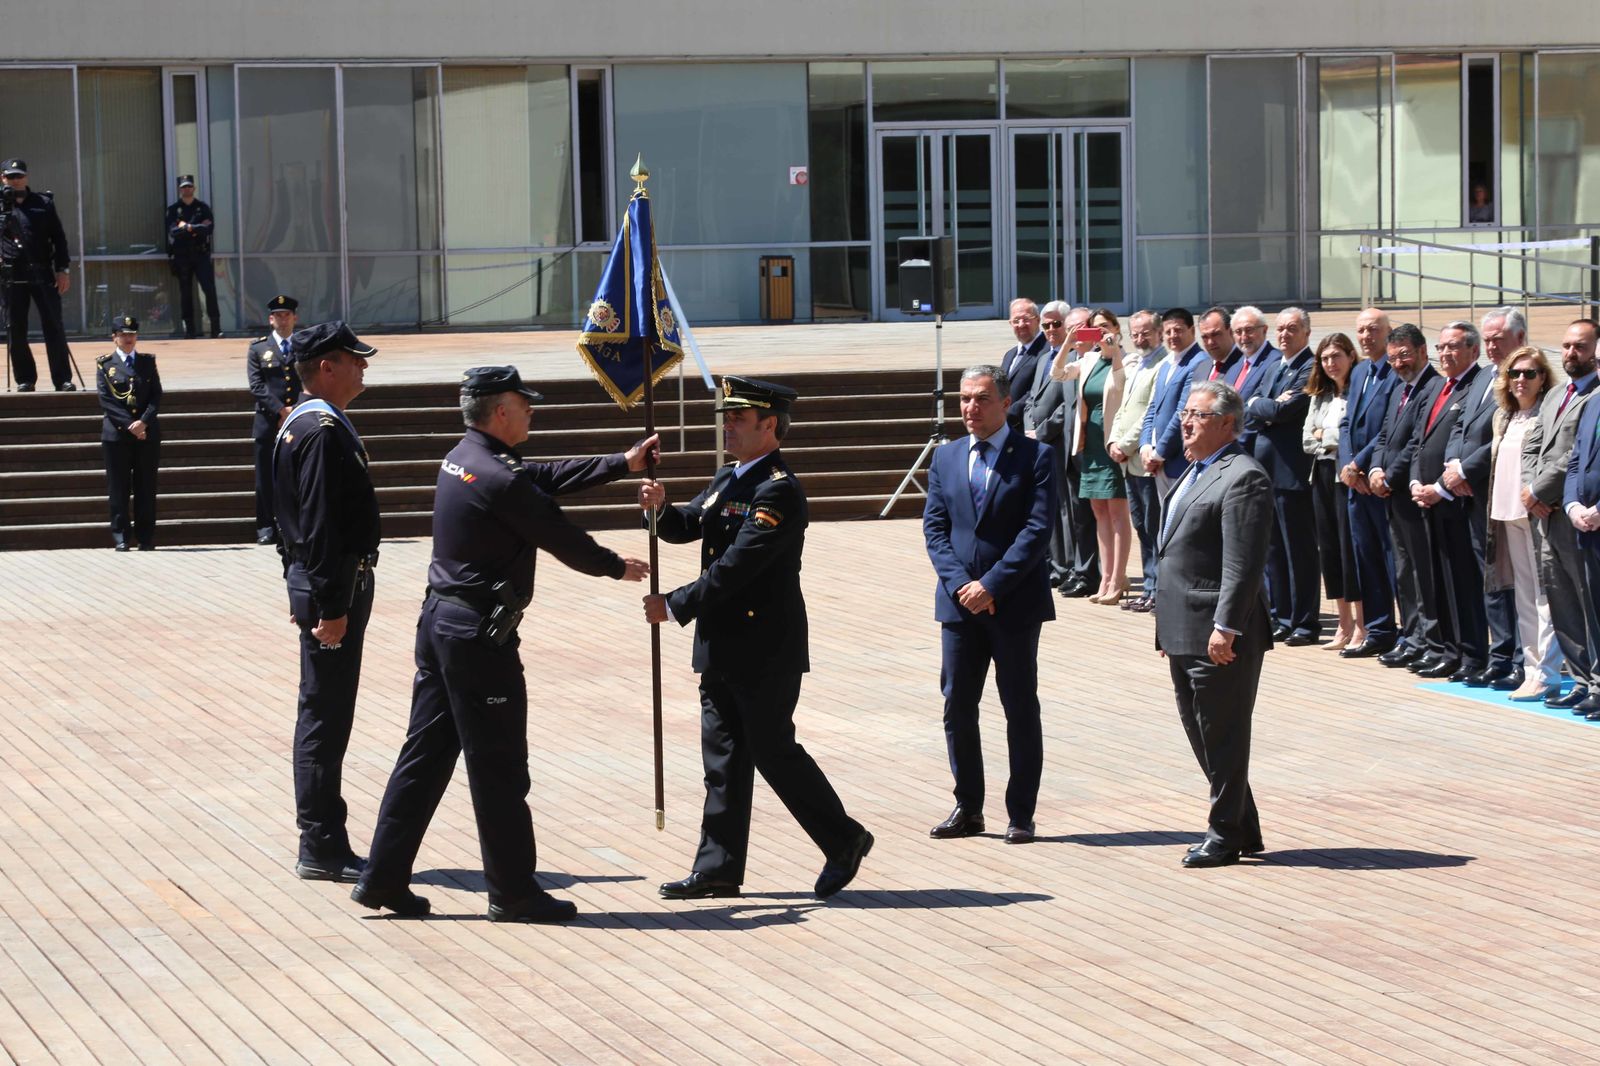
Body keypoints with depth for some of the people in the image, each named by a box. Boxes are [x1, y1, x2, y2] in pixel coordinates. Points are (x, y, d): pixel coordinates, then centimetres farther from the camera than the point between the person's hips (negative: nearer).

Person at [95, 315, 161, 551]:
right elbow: (105, 400, -4)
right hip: (116, 434, -2)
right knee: (118, 488, -1)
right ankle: (120, 538, 3)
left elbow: (156, 396, 4)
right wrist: (129, 425, -13)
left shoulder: (148, 362, 11)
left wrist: (143, 422, -12)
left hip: (147, 433, 2)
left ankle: (146, 538, 6)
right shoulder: (104, 364, 4)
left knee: (146, 488, 2)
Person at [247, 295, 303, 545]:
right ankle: (266, 527, 4)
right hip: (268, 422, -1)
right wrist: (281, 410, -12)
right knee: (266, 479, -1)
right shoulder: (258, 348, 9)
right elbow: (256, 385, -1)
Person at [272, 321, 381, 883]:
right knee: (325, 717, -5)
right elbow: (319, 525, -23)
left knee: (323, 717, 13)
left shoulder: (300, 423, 15)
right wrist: (330, 607, -24)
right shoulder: (324, 431, -18)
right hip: (336, 585, -11)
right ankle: (322, 850, -1)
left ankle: (323, 844, 19)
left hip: (312, 580, 11)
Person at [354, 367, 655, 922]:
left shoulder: (461, 459, 9)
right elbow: (561, 538, -9)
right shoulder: (501, 480, -20)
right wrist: (617, 566, 9)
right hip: (480, 633, -10)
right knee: (498, 767, 1)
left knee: (425, 753, 13)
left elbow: (546, 476, 17)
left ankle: (384, 877, 14)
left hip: (440, 621, 10)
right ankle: (512, 891, 9)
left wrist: (623, 462, 19)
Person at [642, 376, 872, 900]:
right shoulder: (727, 480, 13)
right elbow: (686, 527, 14)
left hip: (765, 653, -9)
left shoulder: (779, 492, -18)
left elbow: (736, 567, -23)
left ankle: (844, 840, 13)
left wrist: (676, 606, -20)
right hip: (724, 648, 9)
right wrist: (661, 507, -8)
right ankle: (718, 868, 12)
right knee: (723, 757, 9)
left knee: (774, 750, -2)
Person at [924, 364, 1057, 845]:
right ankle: (968, 808, 16)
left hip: (1015, 603, -4)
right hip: (960, 604, 4)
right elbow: (934, 528, 6)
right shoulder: (946, 458, 10)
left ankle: (1021, 814, 9)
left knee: (1020, 709, 3)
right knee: (957, 706, 6)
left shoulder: (1034, 457, -4)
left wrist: (992, 585, -16)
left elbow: (1038, 530, -11)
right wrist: (960, 583, -9)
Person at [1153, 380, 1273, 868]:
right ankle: (1243, 830, 24)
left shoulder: (1243, 478, -15)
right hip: (1184, 634, 10)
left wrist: (1226, 627, -24)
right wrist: (1168, 628, 20)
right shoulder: (1195, 473, 17)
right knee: (1202, 735, 15)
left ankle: (1226, 835, 9)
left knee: (1222, 736, -1)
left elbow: (1243, 564, -21)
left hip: (1219, 634, -10)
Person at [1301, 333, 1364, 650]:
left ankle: (1361, 627, 0)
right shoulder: (1320, 395, 15)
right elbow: (1307, 441, 13)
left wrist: (1325, 436, -4)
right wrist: (1331, 441, -6)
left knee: (1350, 547, -7)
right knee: (1328, 548, 8)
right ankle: (1345, 626, 15)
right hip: (1322, 474, 8)